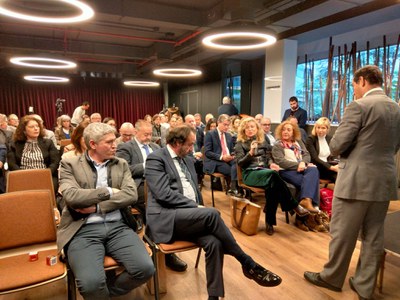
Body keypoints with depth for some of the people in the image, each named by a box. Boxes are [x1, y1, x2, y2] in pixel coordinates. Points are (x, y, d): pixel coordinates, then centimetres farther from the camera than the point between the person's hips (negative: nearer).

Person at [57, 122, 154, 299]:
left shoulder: (121, 164, 14)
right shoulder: (70, 165, 6)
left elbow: (131, 195, -1)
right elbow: (71, 196, -11)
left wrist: (96, 206, -10)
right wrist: (108, 191, -5)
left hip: (118, 227, 3)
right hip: (84, 230, -3)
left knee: (145, 268, -18)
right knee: (91, 282, -29)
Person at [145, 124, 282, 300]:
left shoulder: (187, 161, 20)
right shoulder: (156, 159, -4)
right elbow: (163, 194, -16)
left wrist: (199, 209, 5)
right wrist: (196, 207, -16)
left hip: (189, 218, 7)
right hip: (166, 219, -7)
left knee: (214, 242, -23)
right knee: (212, 214, -29)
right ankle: (248, 264, -14)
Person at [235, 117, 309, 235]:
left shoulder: (263, 142, 22)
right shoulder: (240, 144, 9)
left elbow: (268, 157, 17)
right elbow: (240, 163, -3)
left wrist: (271, 164, -7)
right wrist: (251, 153, -19)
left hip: (265, 172, 4)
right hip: (250, 173, -4)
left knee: (273, 185, -35)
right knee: (273, 174, -36)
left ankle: (269, 221, -23)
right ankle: (294, 205, -24)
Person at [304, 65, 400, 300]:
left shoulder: (358, 106, -13)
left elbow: (337, 146, -15)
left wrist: (340, 150, 7)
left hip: (357, 181, -7)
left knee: (343, 233, 7)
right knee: (373, 236, 14)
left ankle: (332, 277, 24)